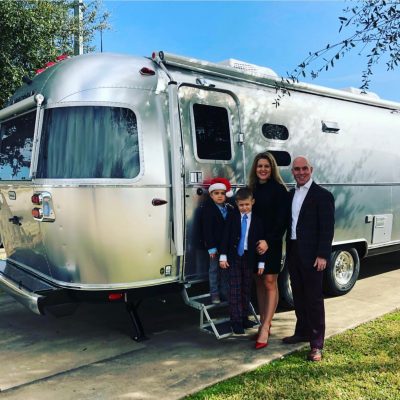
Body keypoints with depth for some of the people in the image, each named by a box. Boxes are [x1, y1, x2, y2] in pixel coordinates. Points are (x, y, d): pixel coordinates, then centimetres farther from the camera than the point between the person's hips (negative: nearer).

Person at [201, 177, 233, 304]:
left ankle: (225, 292, 24)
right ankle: (214, 294, 15)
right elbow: (207, 229, -14)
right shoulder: (207, 209, -9)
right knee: (214, 269, 5)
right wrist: (211, 247, -17)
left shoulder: (230, 209, 7)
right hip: (215, 245, -5)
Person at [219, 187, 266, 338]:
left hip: (249, 257, 1)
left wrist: (261, 262, -3)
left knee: (246, 289, 10)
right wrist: (223, 256, -8)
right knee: (235, 290, -1)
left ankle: (244, 317, 22)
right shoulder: (232, 217, 0)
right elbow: (225, 236, -2)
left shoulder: (257, 220, 0)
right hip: (234, 257, -1)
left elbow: (260, 241, 0)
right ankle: (236, 320, 4)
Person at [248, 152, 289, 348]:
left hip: (271, 243, -5)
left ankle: (266, 327, -1)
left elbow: (282, 219, -10)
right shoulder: (252, 189, 10)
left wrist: (268, 241, -18)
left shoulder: (278, 189, -5)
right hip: (253, 242, 5)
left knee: (270, 283, -3)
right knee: (259, 283, 10)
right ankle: (263, 323, 20)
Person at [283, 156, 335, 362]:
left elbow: (327, 228, -12)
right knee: (298, 296, 16)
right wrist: (288, 251, 10)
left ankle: (316, 344, 6)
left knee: (314, 298, -1)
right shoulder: (290, 194, 12)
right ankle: (302, 332, 31)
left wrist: (323, 255, -17)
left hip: (312, 255, -6)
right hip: (294, 253, 6)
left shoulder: (323, 195, -8)